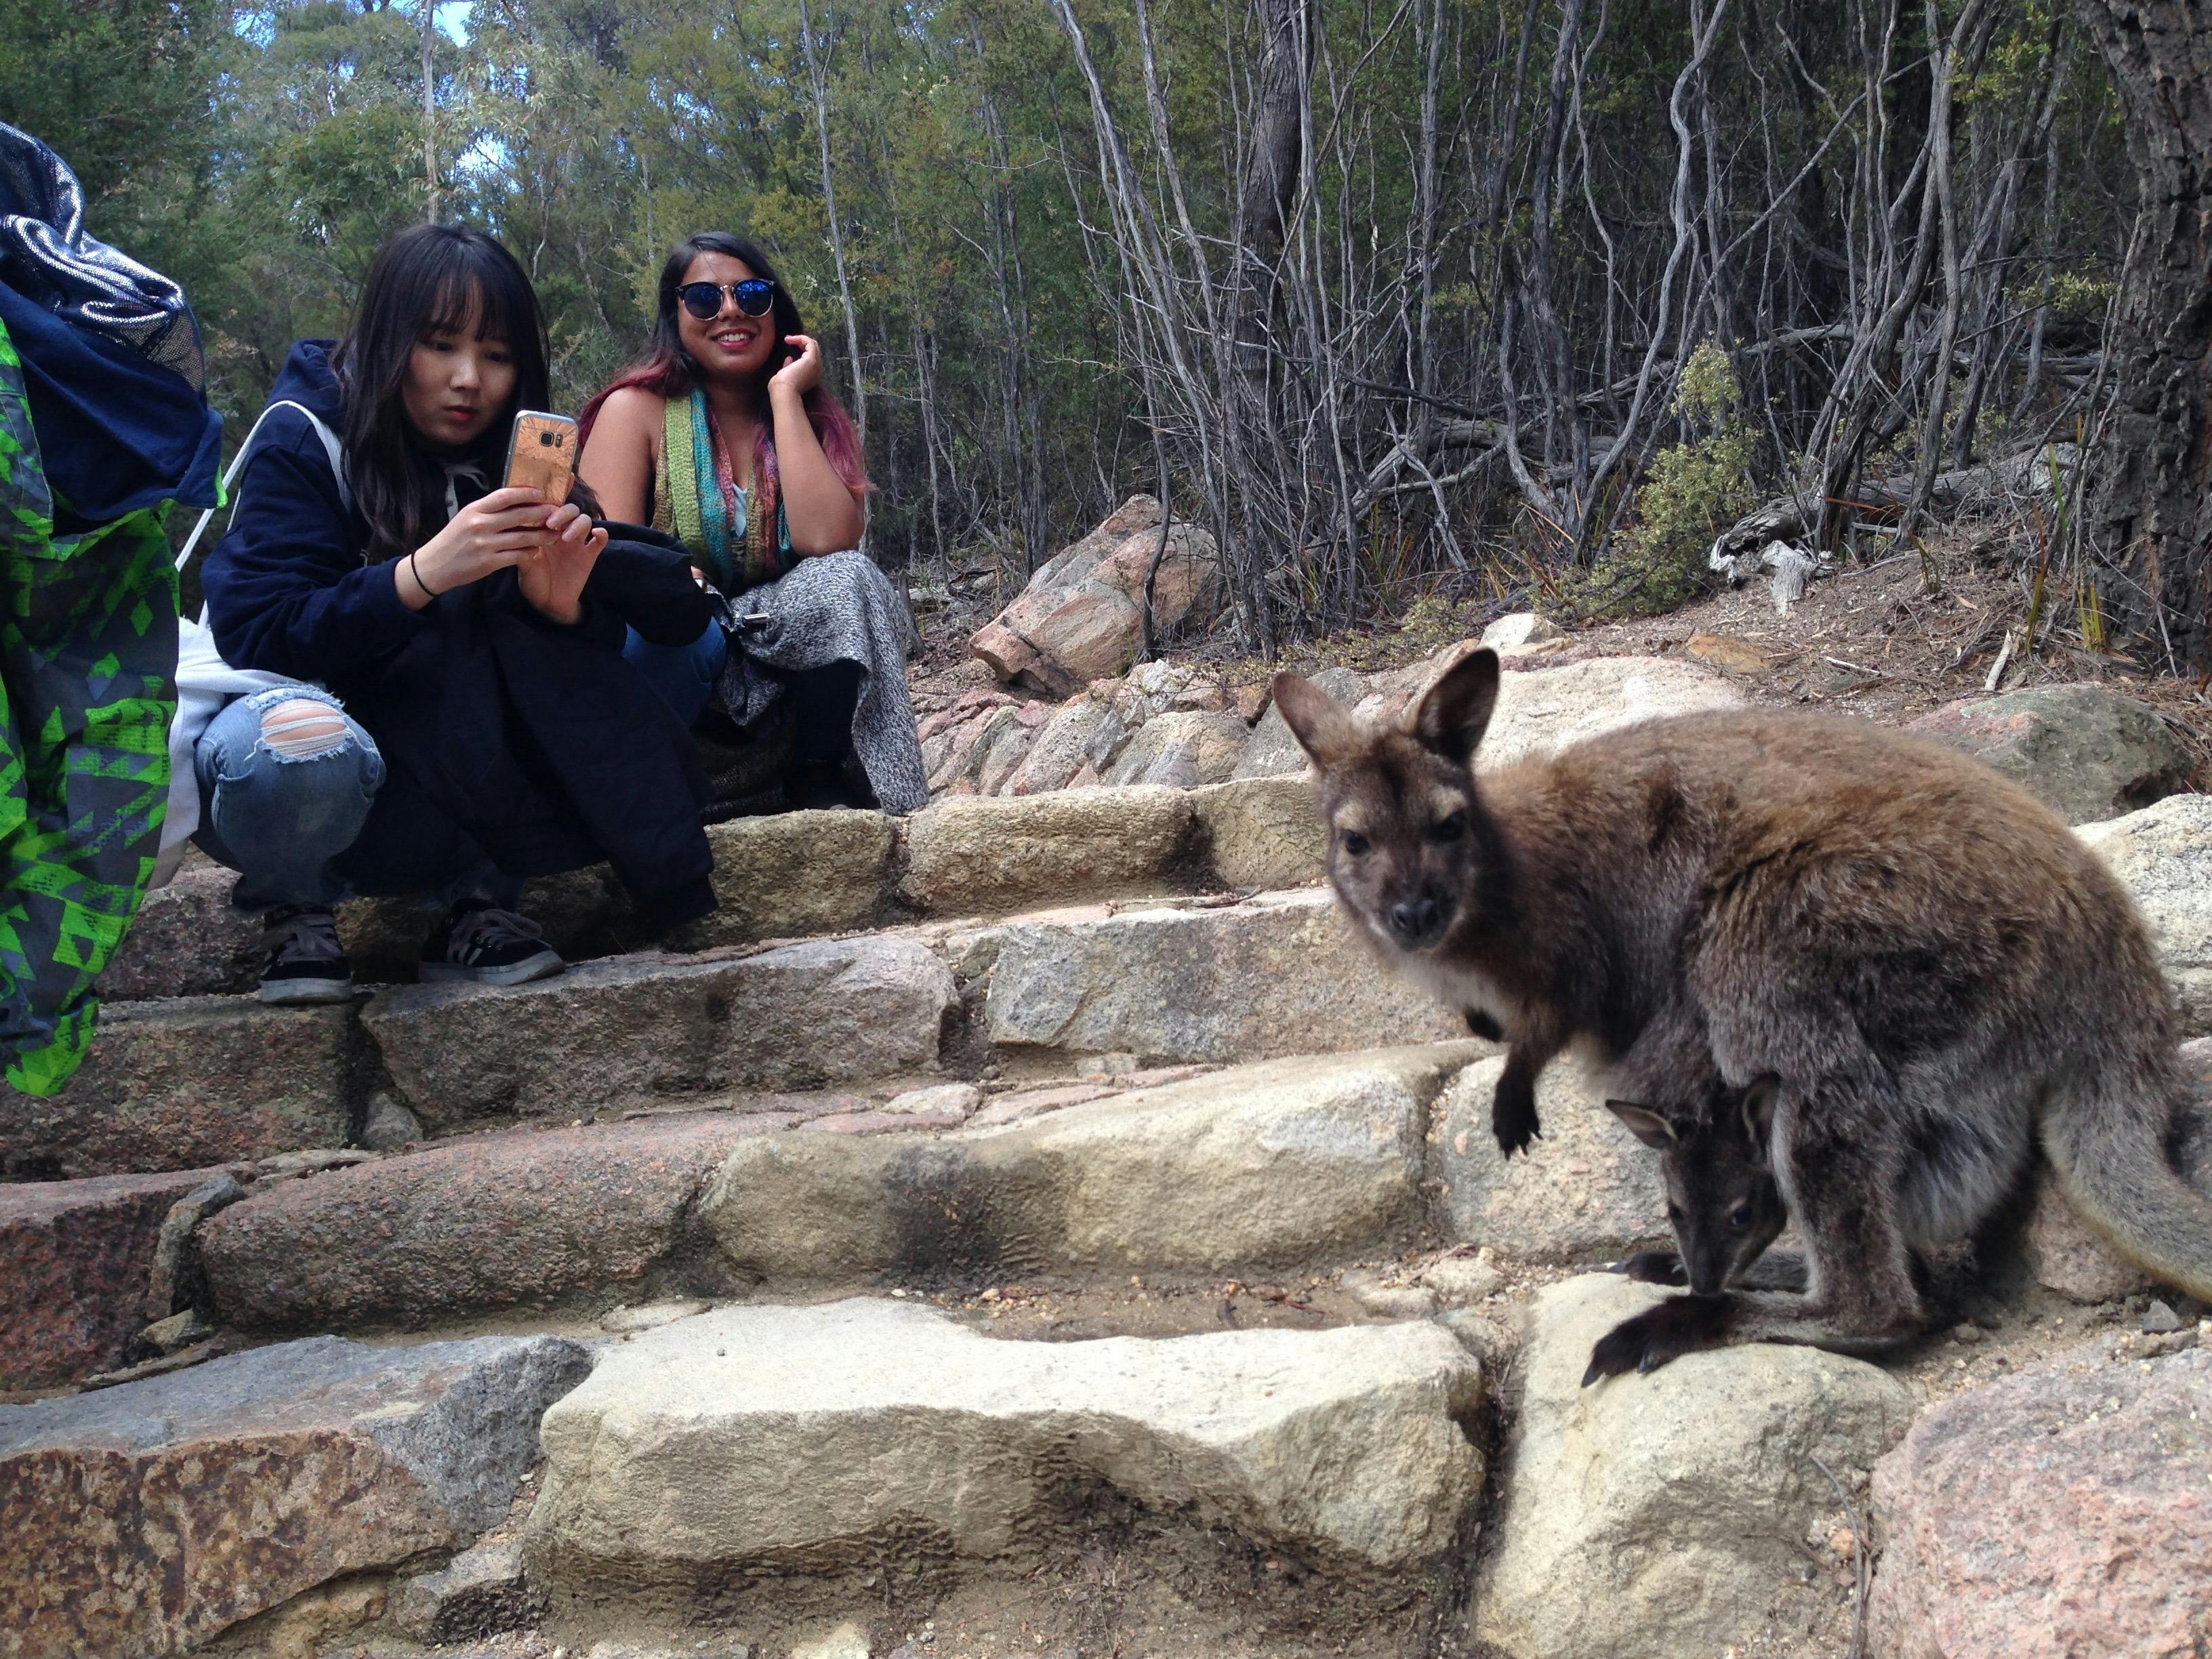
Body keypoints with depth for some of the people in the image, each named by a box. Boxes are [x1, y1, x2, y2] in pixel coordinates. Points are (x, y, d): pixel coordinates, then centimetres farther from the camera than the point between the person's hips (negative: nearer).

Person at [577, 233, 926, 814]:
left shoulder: (813, 417, 5)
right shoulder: (637, 409, -3)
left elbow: (828, 541, -16)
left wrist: (786, 396, -11)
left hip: (771, 660, 3)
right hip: (659, 654, -3)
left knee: (846, 579, -25)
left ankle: (823, 781, -16)